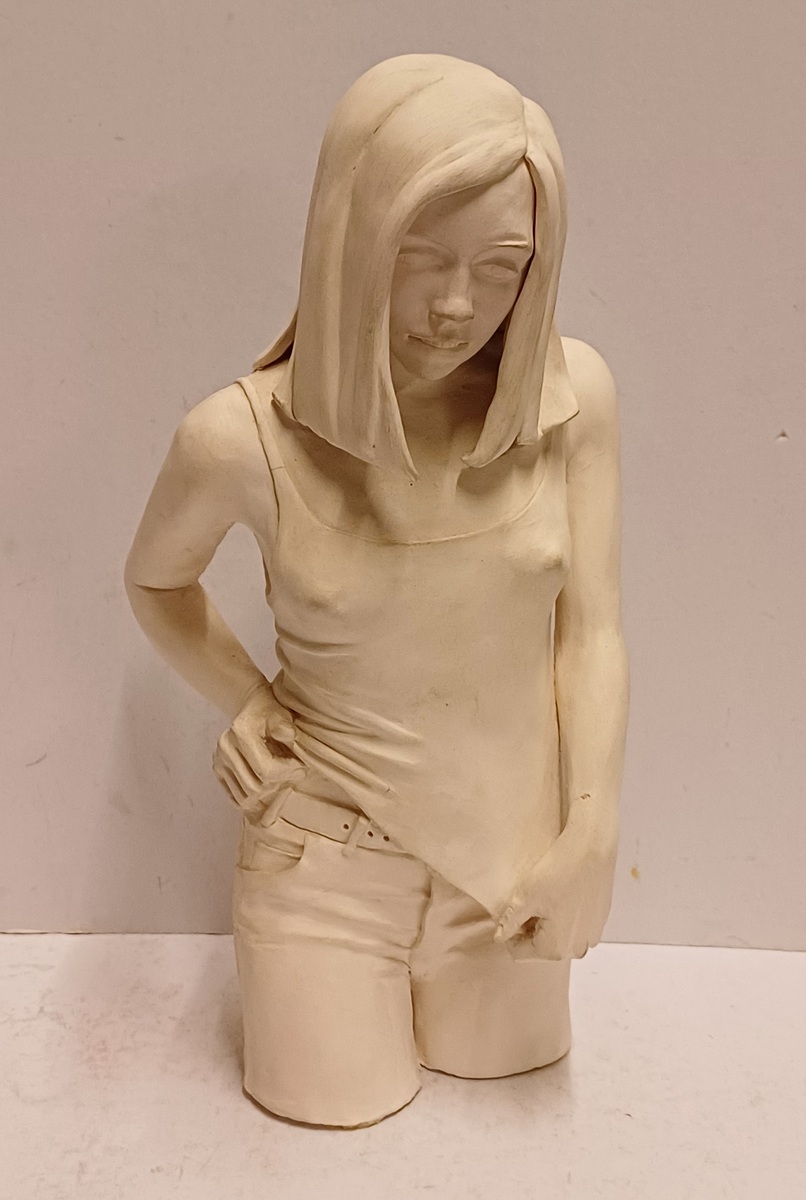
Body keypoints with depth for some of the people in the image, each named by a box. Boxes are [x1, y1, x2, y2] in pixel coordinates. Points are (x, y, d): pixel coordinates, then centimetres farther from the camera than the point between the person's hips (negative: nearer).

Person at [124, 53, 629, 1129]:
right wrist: (245, 701, -8)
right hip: (330, 846, -1)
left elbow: (591, 629, -11)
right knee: (336, 1109, 17)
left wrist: (591, 836, -15)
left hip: (512, 837, 2)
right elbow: (156, 578, 0)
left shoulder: (571, 396, -17)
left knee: (499, 1067, 24)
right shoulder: (244, 437, -22)